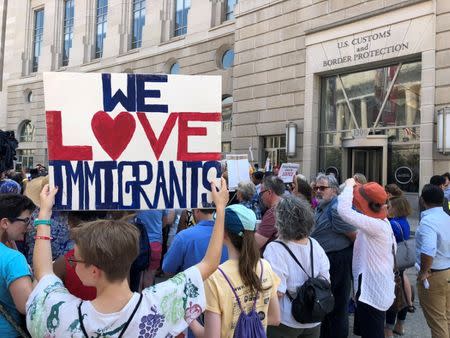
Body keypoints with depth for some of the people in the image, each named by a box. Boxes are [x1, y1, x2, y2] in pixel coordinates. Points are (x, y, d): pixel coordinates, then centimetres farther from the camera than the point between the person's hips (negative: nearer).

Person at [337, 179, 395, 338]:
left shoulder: (376, 225, -27)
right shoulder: (381, 222, 4)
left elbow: (344, 211, -31)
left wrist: (349, 185, -18)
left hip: (372, 292, -10)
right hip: (372, 289, 10)